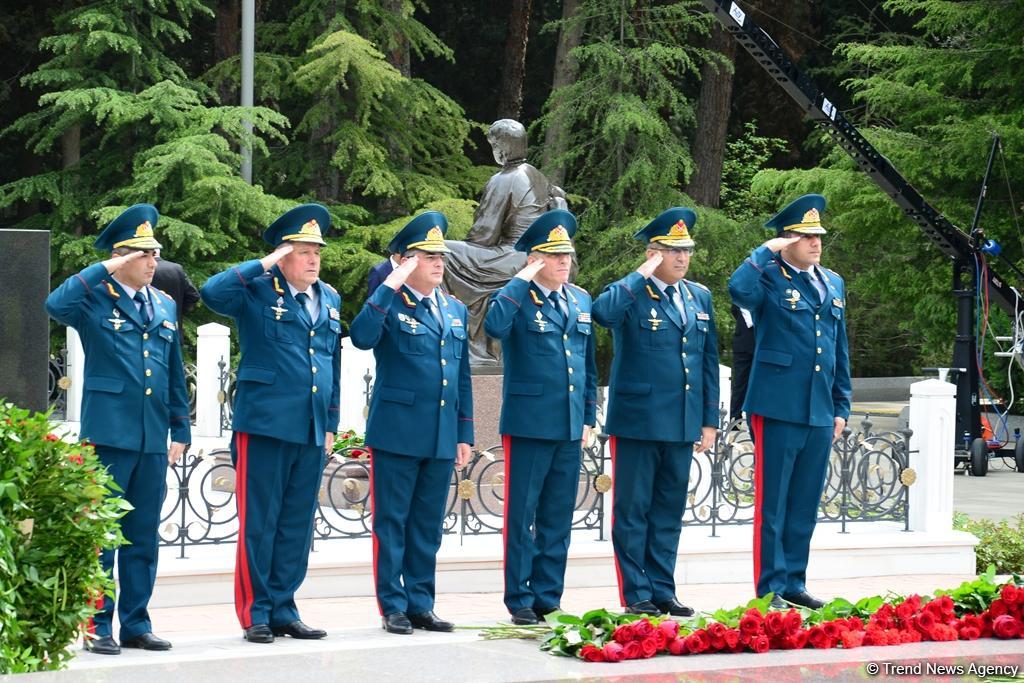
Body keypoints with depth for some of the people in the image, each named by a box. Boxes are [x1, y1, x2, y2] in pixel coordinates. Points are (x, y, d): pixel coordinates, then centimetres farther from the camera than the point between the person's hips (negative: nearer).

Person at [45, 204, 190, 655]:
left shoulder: (165, 306, 15)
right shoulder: (95, 299, -2)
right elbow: (56, 305, -25)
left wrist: (180, 430, 14)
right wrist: (105, 271, -18)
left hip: (153, 440, 6)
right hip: (109, 433, -6)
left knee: (143, 537, 9)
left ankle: (135, 623, 16)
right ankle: (97, 627, 3)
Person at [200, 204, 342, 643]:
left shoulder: (329, 300, 15)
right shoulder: (257, 292, -3)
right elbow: (212, 293, -23)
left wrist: (331, 424, 17)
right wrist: (263, 266, -17)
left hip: (311, 431, 6)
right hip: (265, 424, -6)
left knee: (297, 524, 9)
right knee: (259, 523, -1)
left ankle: (283, 610, 17)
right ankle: (255, 614, 5)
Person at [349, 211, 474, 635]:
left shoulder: (456, 311, 15)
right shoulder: (389, 305, -4)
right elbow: (361, 337, -26)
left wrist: (465, 434, 13)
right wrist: (391, 286, -23)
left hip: (441, 437, 6)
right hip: (397, 433, -6)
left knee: (428, 525, 10)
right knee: (392, 521, 0)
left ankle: (421, 604, 16)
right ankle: (393, 607, 5)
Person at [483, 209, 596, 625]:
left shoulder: (581, 301, 14)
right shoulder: (518, 298, -5)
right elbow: (495, 326, -28)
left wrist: (589, 415, 15)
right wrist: (522, 281, -21)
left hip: (569, 427, 6)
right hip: (528, 424, -6)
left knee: (558, 518, 9)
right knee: (522, 515, 0)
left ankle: (548, 598, 16)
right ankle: (520, 601, 5)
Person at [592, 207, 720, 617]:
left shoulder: (700, 297, 13)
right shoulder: (629, 294, -5)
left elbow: (709, 360, 14)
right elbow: (601, 314, -29)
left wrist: (710, 420, 10)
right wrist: (642, 276, -21)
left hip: (682, 424, 6)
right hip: (637, 421, -6)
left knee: (669, 510, 10)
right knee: (633, 510, 1)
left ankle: (662, 591, 16)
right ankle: (636, 595, 5)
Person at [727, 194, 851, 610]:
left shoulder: (833, 284, 15)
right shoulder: (770, 278, -4)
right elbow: (739, 291, -29)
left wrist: (841, 407, 16)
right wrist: (767, 252, -16)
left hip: (820, 414, 6)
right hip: (778, 408, -6)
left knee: (805, 505, 11)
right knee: (772, 503, -1)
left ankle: (794, 584, 19)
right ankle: (770, 590, 3)